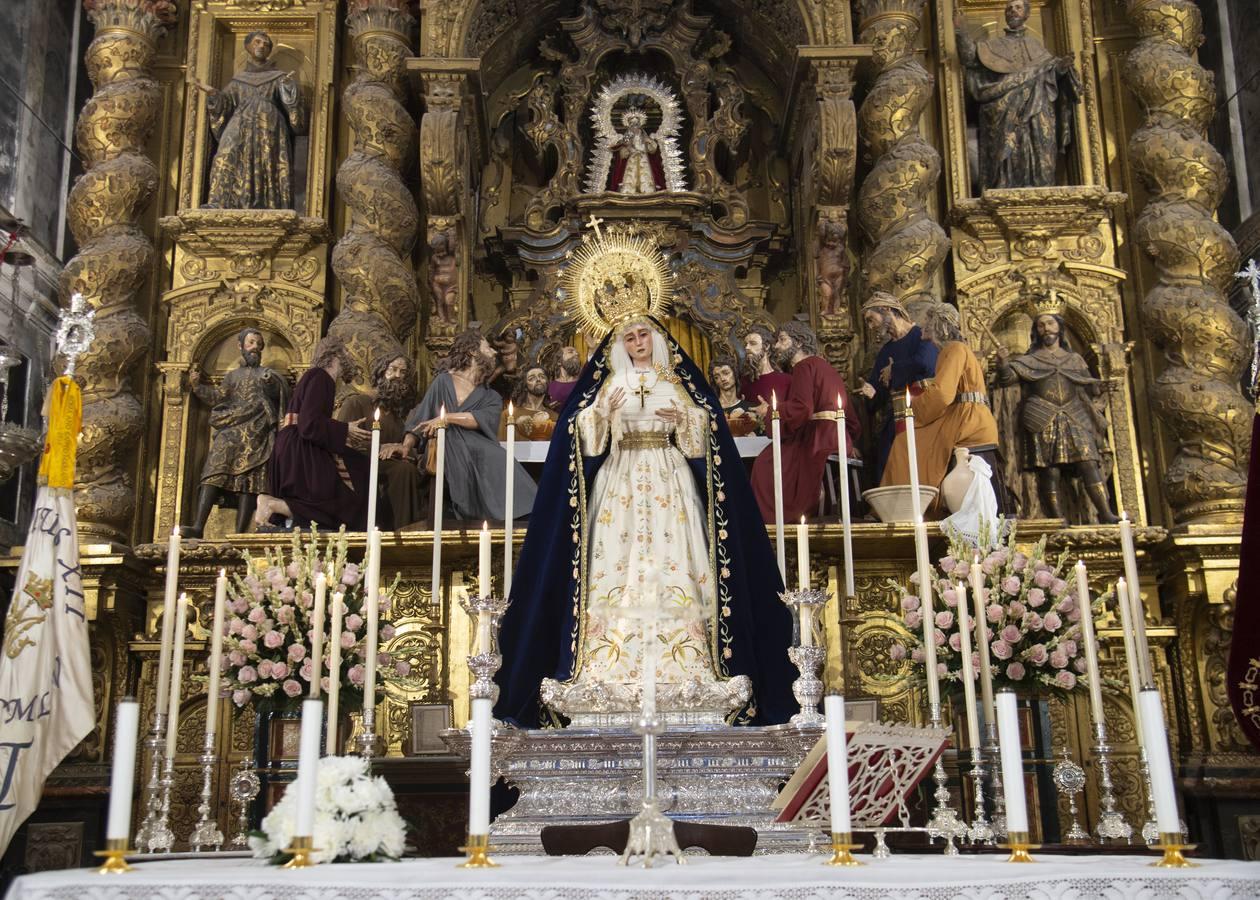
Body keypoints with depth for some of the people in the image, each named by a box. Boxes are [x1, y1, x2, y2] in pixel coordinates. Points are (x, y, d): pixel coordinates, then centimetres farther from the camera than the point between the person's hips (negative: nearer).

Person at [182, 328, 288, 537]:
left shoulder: (267, 373, 22)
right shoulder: (232, 376, 27)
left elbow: (278, 392, 7)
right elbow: (218, 398, 14)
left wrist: (271, 383, -13)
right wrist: (198, 386, 2)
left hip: (256, 432, -1)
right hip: (231, 431, 2)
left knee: (248, 479, -14)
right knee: (215, 471, -19)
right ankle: (198, 527, -29)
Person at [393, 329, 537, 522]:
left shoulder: (491, 398, 21)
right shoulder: (444, 381, 16)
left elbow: (483, 419, -2)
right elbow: (421, 418, 11)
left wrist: (447, 418, -13)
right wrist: (406, 446, -6)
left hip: (479, 452, 2)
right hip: (449, 454, -2)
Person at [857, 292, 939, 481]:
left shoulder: (921, 336, 1)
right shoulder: (884, 352, 20)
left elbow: (925, 364, -22)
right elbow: (879, 400, 19)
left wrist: (893, 371, -4)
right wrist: (872, 394, -6)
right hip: (893, 427, 6)